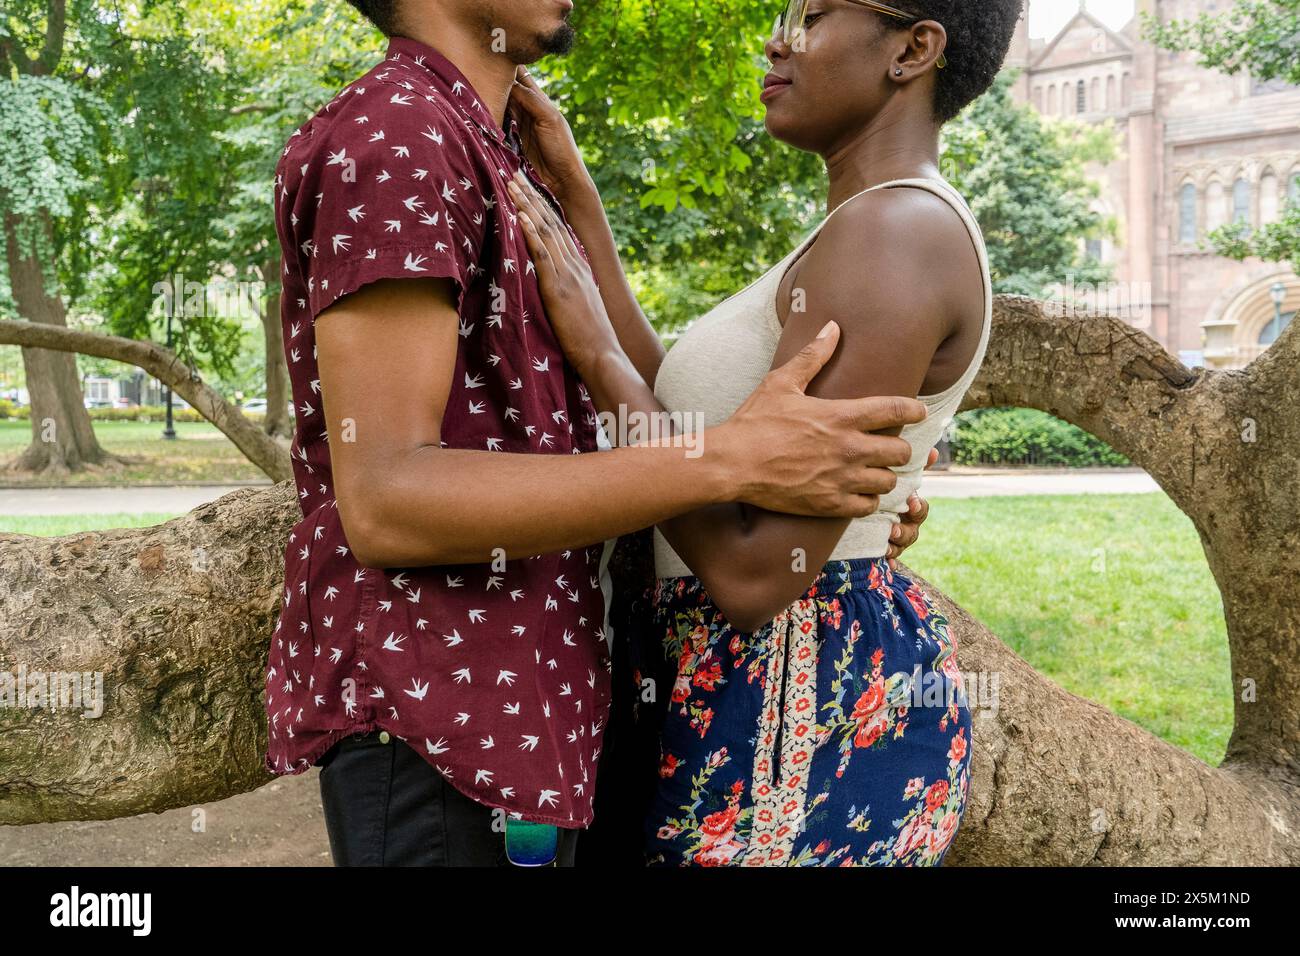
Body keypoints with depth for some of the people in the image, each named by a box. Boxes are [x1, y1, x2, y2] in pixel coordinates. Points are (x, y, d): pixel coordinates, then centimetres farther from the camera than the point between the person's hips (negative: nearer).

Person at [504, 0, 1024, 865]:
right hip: (807, 694, 10)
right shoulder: (891, 238, 14)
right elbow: (673, 420, 10)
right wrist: (573, 188, 10)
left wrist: (591, 344, -15)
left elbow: (757, 573, -24)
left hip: (794, 726, -10)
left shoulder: (894, 235, -19)